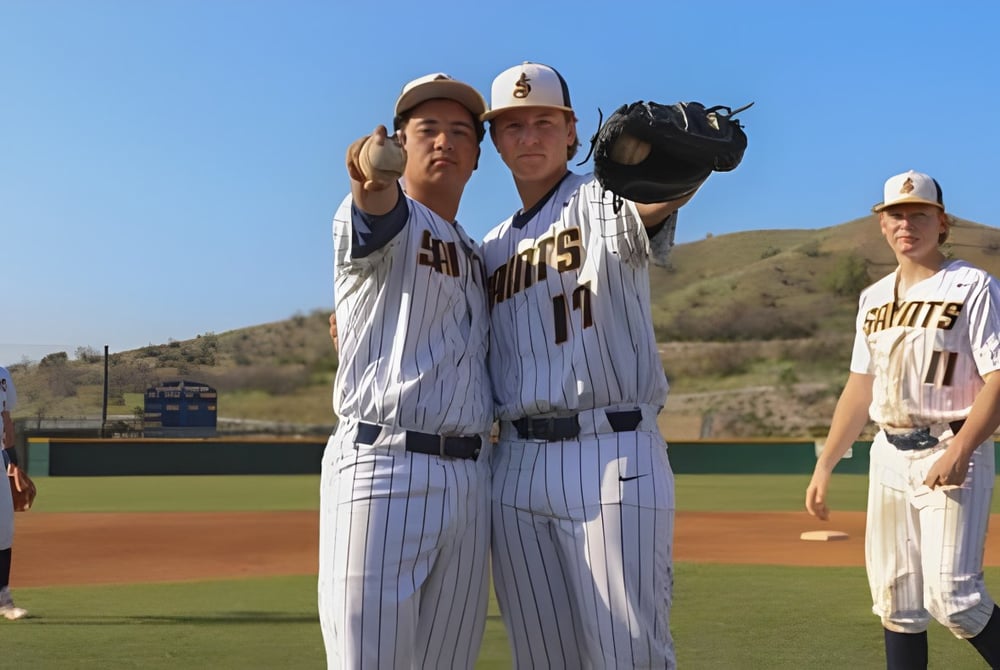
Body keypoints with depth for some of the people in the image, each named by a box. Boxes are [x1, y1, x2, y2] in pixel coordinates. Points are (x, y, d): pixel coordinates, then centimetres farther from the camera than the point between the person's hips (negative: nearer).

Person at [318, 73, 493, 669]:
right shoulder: (378, 219, 1)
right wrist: (371, 171, -47)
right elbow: (376, 204, -25)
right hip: (382, 469, -6)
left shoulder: (476, 257, 22)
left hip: (471, 478, 7)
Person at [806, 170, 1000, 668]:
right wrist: (824, 466, 15)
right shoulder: (874, 298, 14)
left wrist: (959, 451, -25)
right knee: (896, 602, 7)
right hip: (888, 456, 6)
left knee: (952, 597, -15)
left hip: (951, 453, -6)